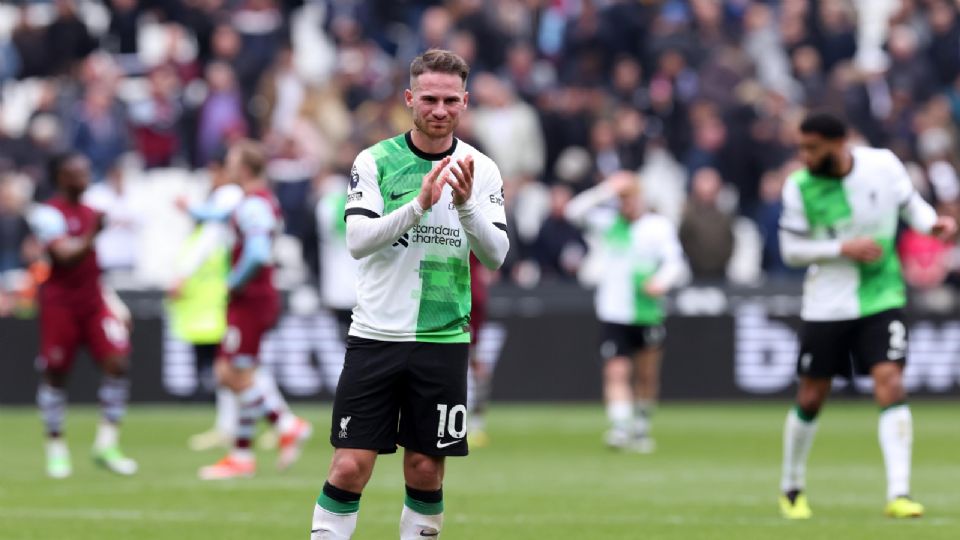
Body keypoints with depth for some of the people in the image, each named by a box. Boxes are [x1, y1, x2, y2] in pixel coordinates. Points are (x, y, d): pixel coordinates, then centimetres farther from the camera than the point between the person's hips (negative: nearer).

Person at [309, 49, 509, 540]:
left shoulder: (480, 169, 4)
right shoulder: (375, 161, -1)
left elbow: (495, 254, -5)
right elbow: (357, 240, -12)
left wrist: (465, 204, -22)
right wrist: (419, 205, -25)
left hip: (444, 339, 2)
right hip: (375, 335, -2)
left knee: (426, 469, 5)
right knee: (350, 466, -7)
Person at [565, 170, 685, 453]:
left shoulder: (659, 225, 4)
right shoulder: (607, 221, 6)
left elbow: (675, 262, 0)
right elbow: (574, 212, -7)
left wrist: (662, 281, -21)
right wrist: (605, 191, -15)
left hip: (649, 311, 1)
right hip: (614, 312, -1)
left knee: (647, 374, 8)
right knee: (616, 371, -14)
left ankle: (641, 427, 24)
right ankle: (621, 427, -21)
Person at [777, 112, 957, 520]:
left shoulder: (883, 164, -9)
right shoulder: (800, 187, -10)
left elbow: (910, 203, 8)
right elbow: (791, 249, -5)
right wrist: (844, 248, -18)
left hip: (881, 298, 0)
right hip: (826, 305, 0)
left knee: (890, 383, -16)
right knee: (810, 398, 6)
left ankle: (898, 494, -18)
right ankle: (791, 489, 28)